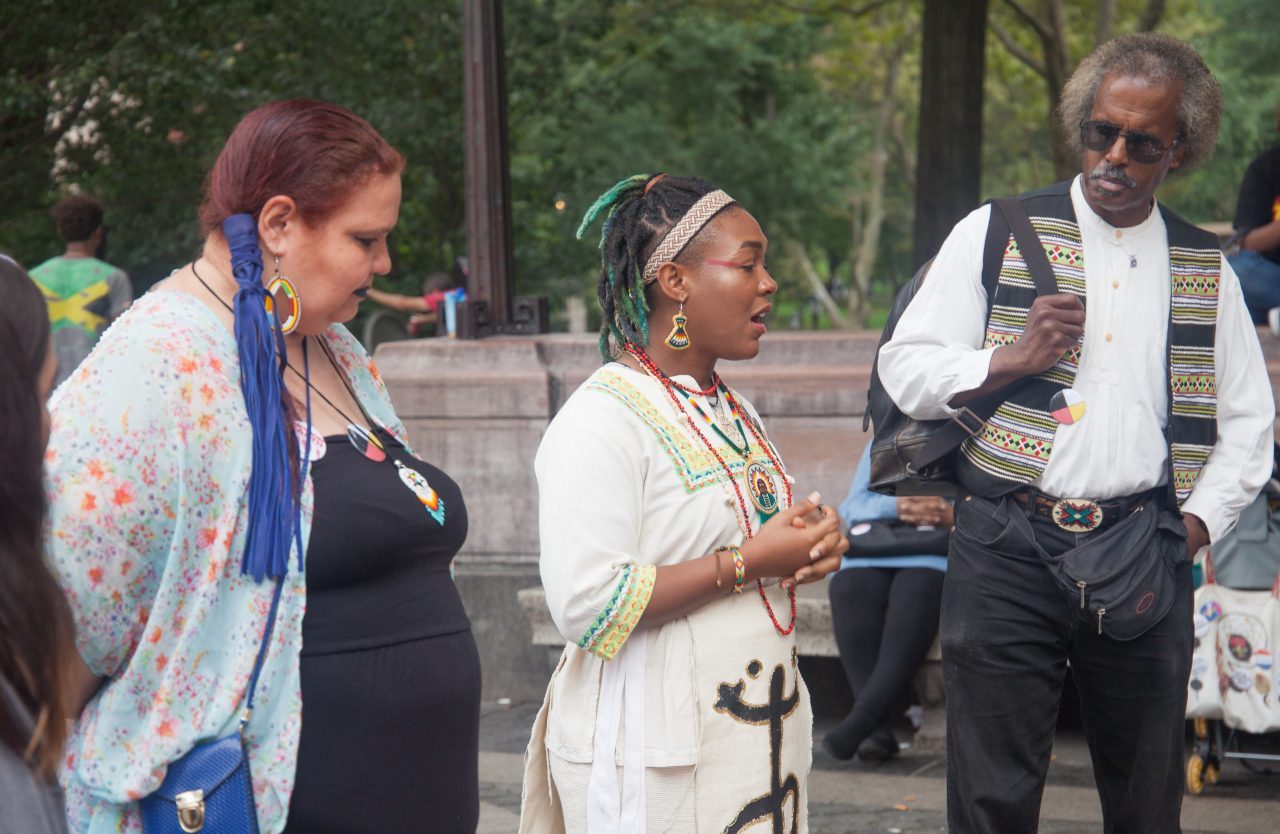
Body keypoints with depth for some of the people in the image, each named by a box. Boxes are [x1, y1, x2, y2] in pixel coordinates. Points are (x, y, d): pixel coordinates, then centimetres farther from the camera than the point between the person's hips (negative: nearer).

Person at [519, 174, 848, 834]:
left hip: (762, 735, 8)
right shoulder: (602, 419, -16)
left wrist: (813, 541, 3)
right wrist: (749, 563, -21)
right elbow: (586, 604, -25)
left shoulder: (733, 412, 15)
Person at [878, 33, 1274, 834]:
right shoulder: (996, 234, 8)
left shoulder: (1206, 271, 14)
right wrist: (1010, 360, -11)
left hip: (1142, 561, 2)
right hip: (1008, 550, -2)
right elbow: (904, 370, 5)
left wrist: (1194, 529, 3)